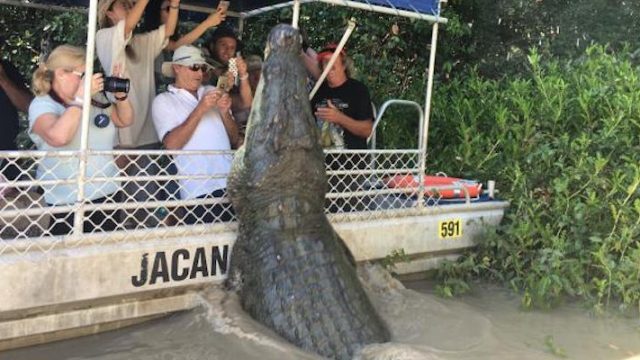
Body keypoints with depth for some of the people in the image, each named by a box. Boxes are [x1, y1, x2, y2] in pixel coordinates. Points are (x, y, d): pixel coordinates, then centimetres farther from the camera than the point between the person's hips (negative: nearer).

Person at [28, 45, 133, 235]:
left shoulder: (95, 99, 8)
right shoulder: (42, 105, -9)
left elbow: (125, 121, 18)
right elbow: (59, 137, -28)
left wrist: (121, 96, -1)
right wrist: (80, 98, -23)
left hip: (106, 194, 6)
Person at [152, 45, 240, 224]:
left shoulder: (212, 92, 18)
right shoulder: (163, 101, 7)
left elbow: (235, 139, 15)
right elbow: (172, 144, -11)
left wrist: (225, 113, -3)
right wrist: (200, 110, -11)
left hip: (231, 183, 4)